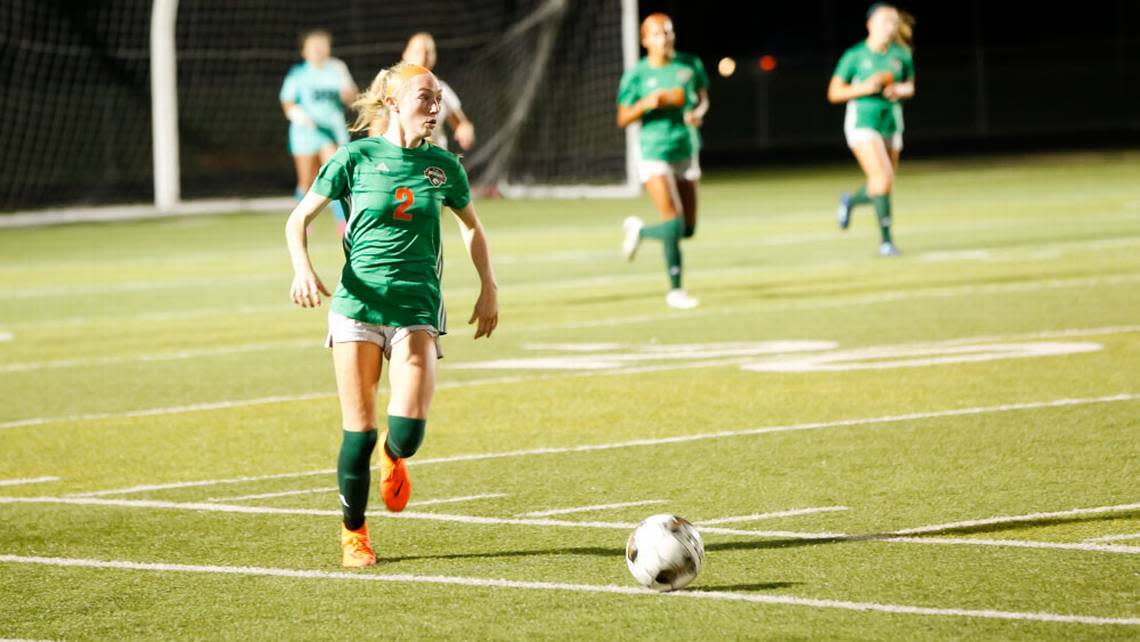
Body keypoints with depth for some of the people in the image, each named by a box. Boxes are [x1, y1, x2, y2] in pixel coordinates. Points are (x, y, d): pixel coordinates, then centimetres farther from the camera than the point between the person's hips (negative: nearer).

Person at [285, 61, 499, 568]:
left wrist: (488, 289, 17)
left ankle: (393, 456, 24)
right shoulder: (357, 157, -2)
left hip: (417, 308, 1)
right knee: (359, 430, -2)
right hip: (359, 305, -1)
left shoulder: (443, 166, 5)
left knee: (408, 429, -14)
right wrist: (303, 269, -14)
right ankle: (353, 532, 19)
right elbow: (299, 219, 3)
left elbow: (471, 226, 23)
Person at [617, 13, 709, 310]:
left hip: (687, 152, 5)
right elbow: (623, 119, -3)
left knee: (688, 229, 7)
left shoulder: (690, 65, 3)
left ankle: (639, 230, 36)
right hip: (655, 154, -5)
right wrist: (646, 104, -21)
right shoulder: (637, 75, -6)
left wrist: (698, 112, -6)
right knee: (674, 224, -17)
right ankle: (675, 290, 0)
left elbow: (702, 97, 17)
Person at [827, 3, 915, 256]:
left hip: (891, 121, 5)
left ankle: (850, 200, 44)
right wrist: (865, 88, -19)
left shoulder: (901, 55, 3)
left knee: (882, 185, 10)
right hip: (862, 122, -5)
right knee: (883, 177, -21)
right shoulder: (854, 56, -7)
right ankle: (886, 239, -14)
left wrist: (900, 90, -8)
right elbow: (834, 93, -3)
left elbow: (910, 87, 17)